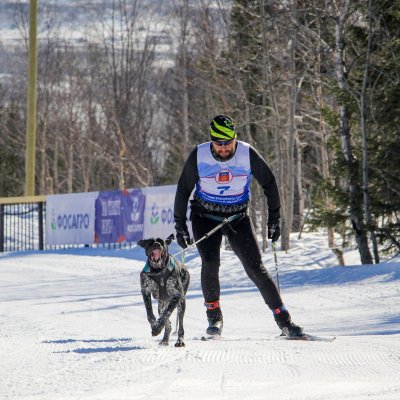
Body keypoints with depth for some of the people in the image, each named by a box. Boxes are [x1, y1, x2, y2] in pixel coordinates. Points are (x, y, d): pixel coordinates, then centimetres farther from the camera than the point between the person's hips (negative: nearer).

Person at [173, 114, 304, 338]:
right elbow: (183, 189, -2)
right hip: (205, 217, 0)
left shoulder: (248, 154, -15)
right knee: (210, 263, -21)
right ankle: (214, 317, -3)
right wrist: (180, 225, -3)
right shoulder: (199, 156, -15)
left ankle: (284, 321, -6)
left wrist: (274, 218, -1)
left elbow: (269, 183, 0)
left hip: (238, 217, 0)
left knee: (256, 268, -8)